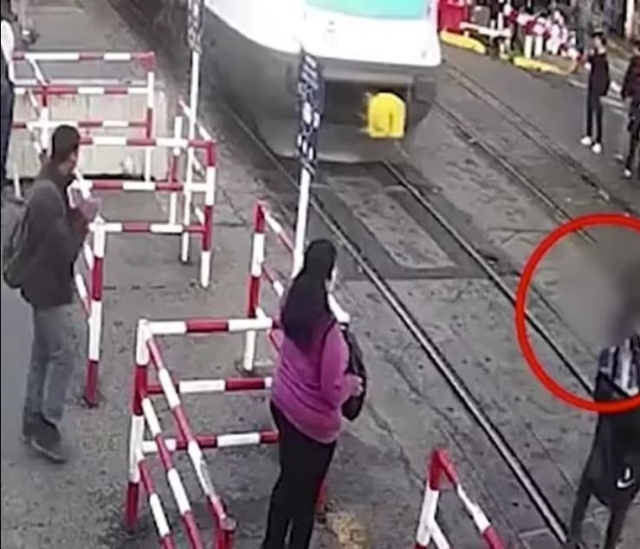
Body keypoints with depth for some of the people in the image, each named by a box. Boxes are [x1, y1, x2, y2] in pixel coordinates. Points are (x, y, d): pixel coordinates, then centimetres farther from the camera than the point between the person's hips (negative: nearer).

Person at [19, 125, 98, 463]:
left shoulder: (49, 186, 5)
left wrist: (76, 216, -1)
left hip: (44, 285, 10)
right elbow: (64, 250, -25)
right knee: (62, 356, -2)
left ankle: (33, 421, 27)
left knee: (42, 354, 17)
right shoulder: (48, 196, -26)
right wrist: (84, 220, -15)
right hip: (49, 288, -10)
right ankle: (45, 426, 6)